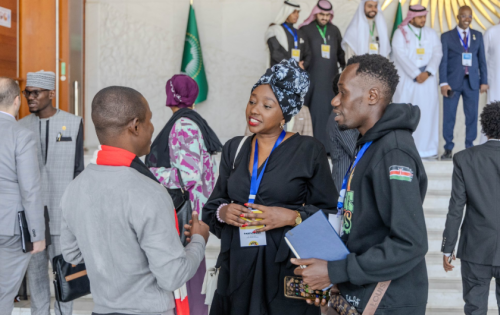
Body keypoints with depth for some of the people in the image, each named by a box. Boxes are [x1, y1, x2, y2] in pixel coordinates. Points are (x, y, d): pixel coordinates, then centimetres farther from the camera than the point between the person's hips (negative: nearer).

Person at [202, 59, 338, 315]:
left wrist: (293, 217, -18)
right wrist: (223, 212, -5)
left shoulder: (309, 150, -4)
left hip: (287, 267, -3)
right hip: (237, 265, 4)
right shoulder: (234, 149, 9)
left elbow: (329, 212, -3)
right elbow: (213, 204, 16)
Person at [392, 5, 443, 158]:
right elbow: (400, 54, -10)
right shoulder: (400, 33, 0)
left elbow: (437, 53, 1)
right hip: (406, 79, -3)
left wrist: (428, 72, -15)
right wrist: (416, 74, -16)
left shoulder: (431, 33, 11)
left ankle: (427, 148, 5)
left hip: (427, 78, 3)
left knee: (428, 111, 0)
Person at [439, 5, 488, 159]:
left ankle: (469, 147, 13)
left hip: (472, 82, 2)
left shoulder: (478, 35, 11)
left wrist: (484, 81, 4)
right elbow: (443, 61, -1)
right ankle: (448, 149, 9)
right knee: (449, 116, 1)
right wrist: (443, 82, -10)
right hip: (453, 82, -2)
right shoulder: (447, 36, 3)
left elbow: (482, 60, 10)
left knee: (472, 116, 3)